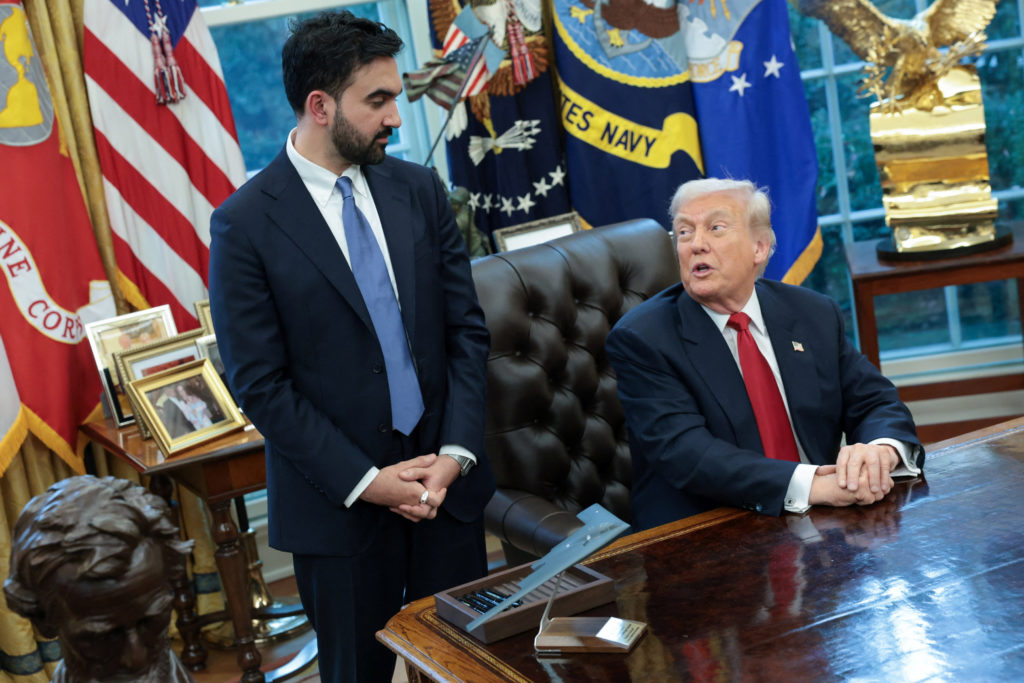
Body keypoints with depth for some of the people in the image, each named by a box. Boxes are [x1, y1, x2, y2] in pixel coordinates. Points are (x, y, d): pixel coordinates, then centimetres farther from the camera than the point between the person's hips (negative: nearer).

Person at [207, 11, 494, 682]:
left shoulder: (418, 189, 2)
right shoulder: (245, 224, -10)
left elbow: (468, 329, 3)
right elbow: (260, 385, -10)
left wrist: (456, 453, -8)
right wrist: (364, 481, -14)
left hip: (446, 475, 4)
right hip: (339, 500, -3)